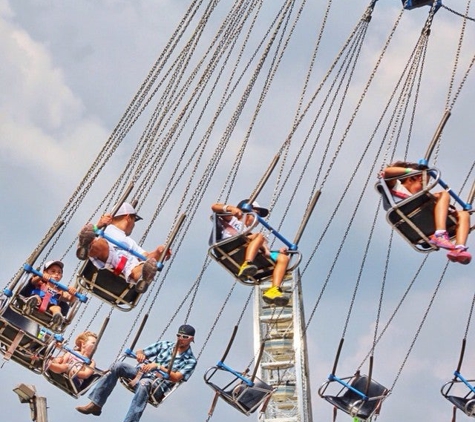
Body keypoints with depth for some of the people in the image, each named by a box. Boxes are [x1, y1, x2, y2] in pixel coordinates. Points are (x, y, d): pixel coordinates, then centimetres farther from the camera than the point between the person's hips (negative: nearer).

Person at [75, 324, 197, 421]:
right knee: (118, 366, -21)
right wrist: (140, 354, -8)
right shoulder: (165, 345, 16)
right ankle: (96, 404, -21)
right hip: (142, 372, 5)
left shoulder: (190, 360, 3)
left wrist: (158, 366, -20)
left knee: (143, 384, -41)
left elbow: (176, 378, -11)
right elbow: (141, 352, 17)